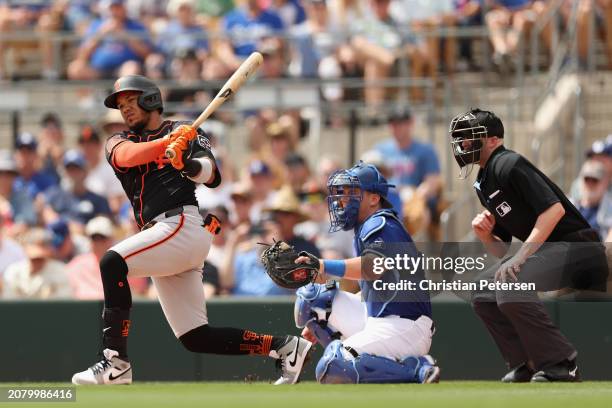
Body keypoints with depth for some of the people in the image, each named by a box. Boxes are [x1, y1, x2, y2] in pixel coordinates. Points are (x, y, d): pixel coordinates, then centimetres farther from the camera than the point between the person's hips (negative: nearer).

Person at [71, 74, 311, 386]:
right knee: (195, 338, 2)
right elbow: (127, 156, -4)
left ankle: (115, 363, -30)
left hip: (184, 224, -7)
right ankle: (284, 346, 10)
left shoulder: (187, 132, 9)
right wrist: (169, 141, -21)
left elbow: (211, 175, -9)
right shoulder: (118, 142, 22)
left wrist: (191, 165, -33)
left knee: (113, 263, -27)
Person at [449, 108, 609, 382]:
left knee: (510, 285, -29)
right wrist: (485, 235, -2)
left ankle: (560, 365, -22)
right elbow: (501, 251, 20)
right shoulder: (484, 184, 16)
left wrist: (521, 256, -24)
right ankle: (528, 364, 7)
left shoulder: (508, 165, -13)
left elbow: (555, 208, -23)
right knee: (483, 293, 9)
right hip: (546, 251, 10)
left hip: (577, 246, -10)